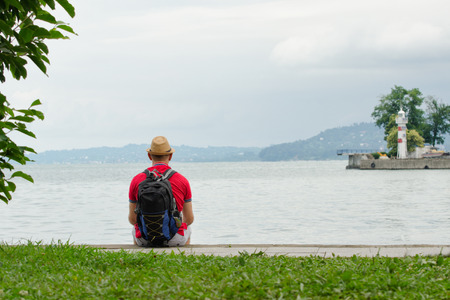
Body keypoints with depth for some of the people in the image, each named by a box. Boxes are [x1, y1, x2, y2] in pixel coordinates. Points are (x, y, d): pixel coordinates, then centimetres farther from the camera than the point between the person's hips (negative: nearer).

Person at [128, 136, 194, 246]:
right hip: (174, 239, 0)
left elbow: (132, 219, 0)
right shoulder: (182, 181, -7)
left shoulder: (136, 180, -7)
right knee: (188, 229, 36)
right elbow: (189, 219, 1)